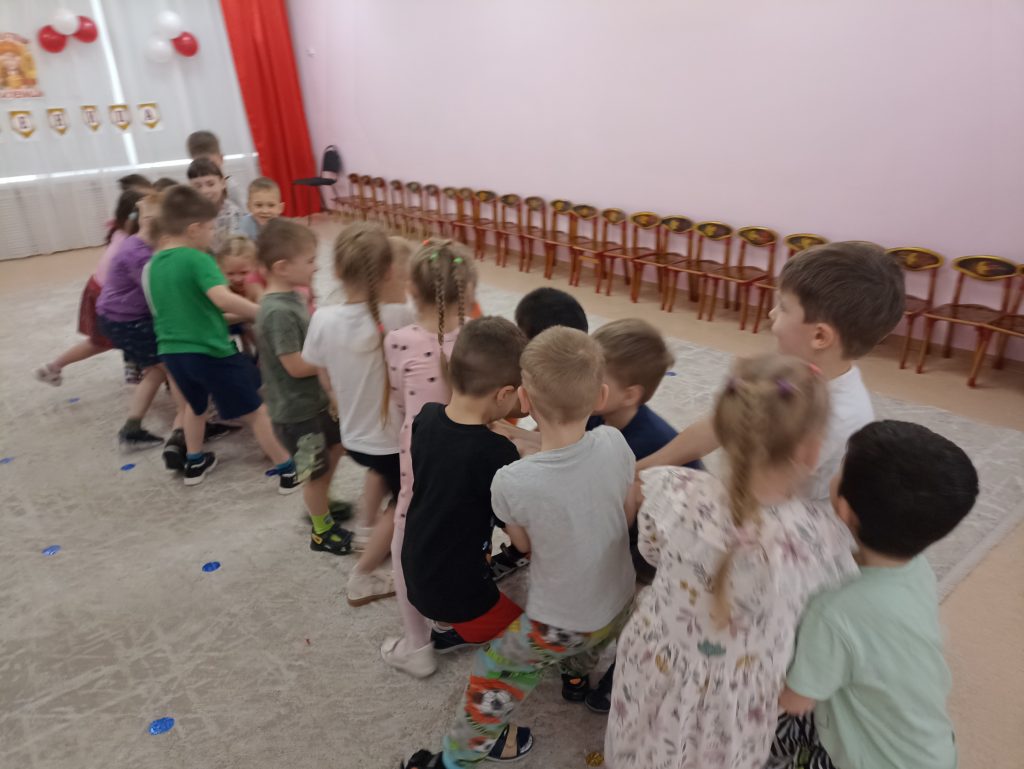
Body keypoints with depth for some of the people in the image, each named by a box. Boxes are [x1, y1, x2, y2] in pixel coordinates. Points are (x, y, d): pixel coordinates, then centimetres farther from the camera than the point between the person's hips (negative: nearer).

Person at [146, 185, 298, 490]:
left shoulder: (153, 265, 8)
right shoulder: (197, 259, -16)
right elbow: (222, 298, -32)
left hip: (171, 351, 7)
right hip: (210, 351, -7)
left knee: (195, 405, 33)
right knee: (255, 412, 5)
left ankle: (194, 463, 44)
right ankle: (288, 471, 11)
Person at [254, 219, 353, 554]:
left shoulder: (292, 297, 1)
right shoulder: (277, 312, -28)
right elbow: (296, 365, -27)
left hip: (313, 399, 9)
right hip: (295, 410, -9)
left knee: (335, 445, 27)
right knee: (315, 471, 8)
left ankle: (320, 504, 47)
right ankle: (322, 531, 30)